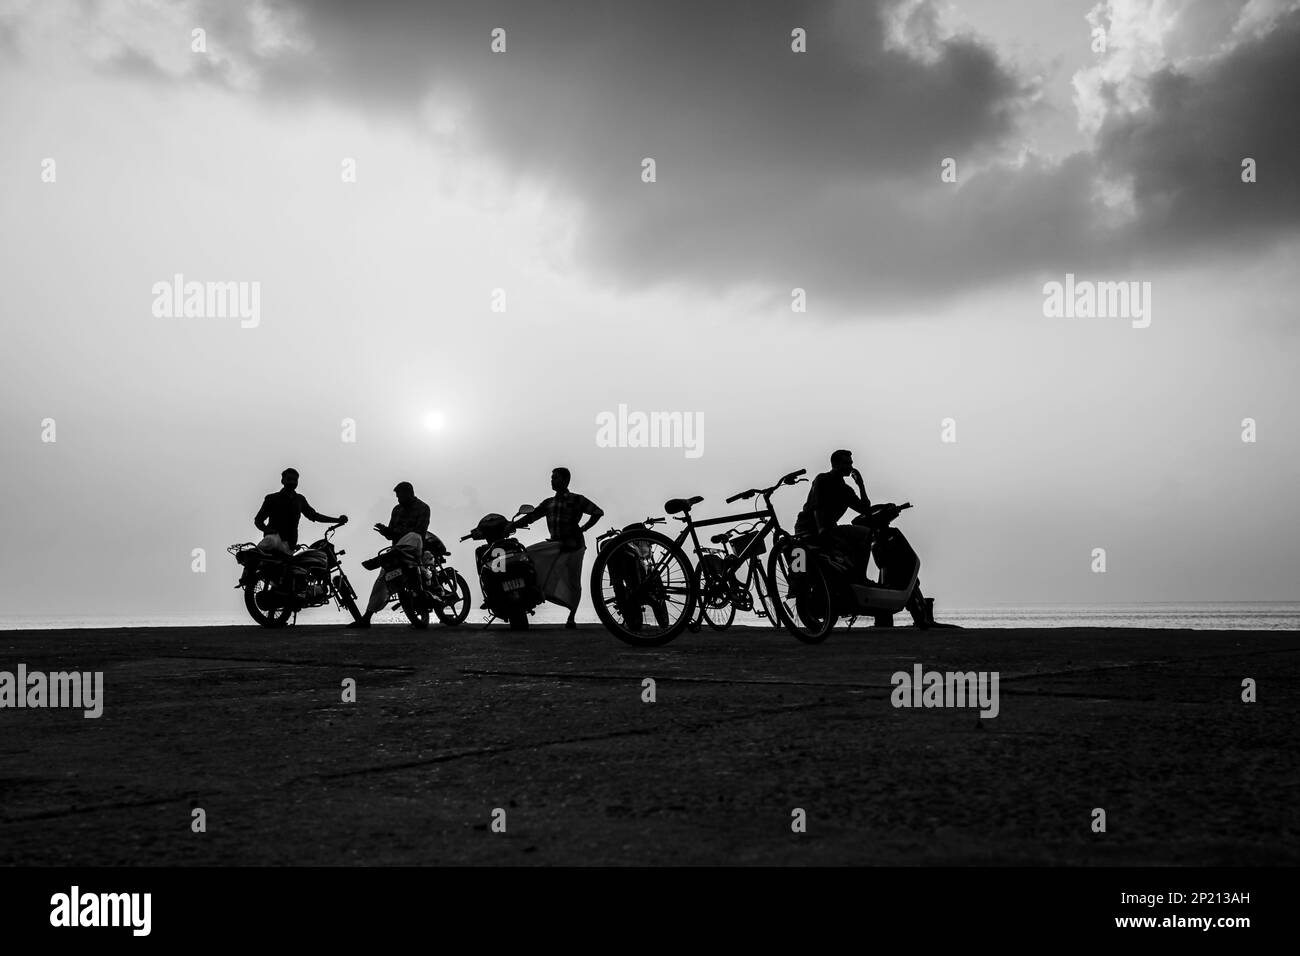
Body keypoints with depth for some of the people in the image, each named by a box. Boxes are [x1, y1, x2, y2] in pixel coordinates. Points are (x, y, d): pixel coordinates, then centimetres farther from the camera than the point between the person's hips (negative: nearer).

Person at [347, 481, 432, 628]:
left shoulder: (422, 508, 1)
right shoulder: (397, 509, 21)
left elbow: (419, 531, -13)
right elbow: (391, 534, 19)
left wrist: (396, 532, -21)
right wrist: (386, 531, -6)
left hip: (416, 548, -5)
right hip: (397, 547, 5)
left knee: (413, 537, -40)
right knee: (382, 579, -5)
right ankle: (366, 618, -5)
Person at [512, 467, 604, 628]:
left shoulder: (577, 500, 1)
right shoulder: (548, 503, 15)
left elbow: (598, 512, 2)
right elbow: (531, 517, 11)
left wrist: (583, 528, -4)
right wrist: (511, 526, 0)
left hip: (573, 544, -4)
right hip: (555, 545, 4)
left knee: (573, 582, 0)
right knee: (526, 555, -15)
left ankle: (571, 618, 10)